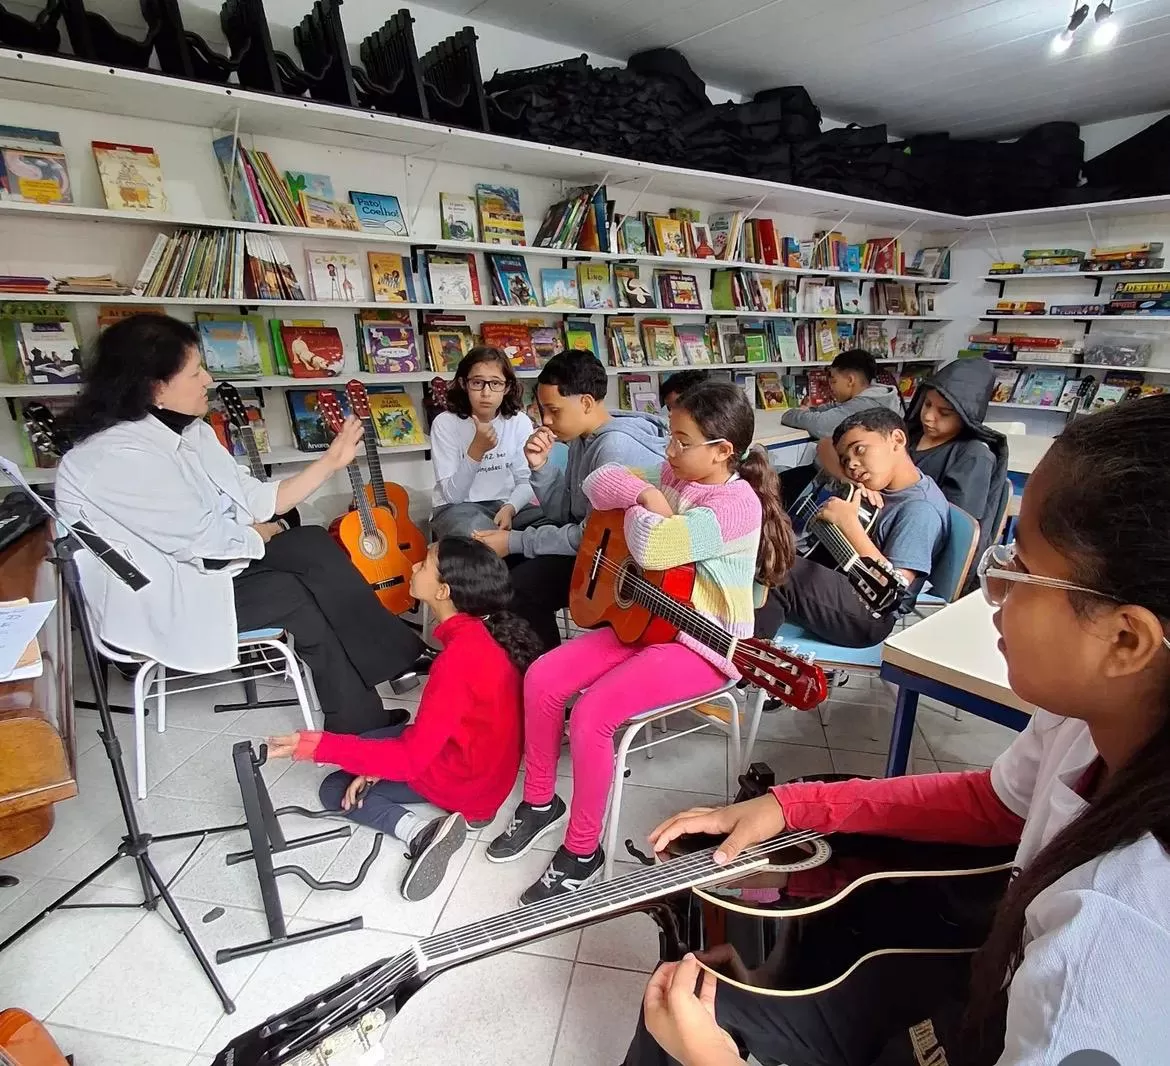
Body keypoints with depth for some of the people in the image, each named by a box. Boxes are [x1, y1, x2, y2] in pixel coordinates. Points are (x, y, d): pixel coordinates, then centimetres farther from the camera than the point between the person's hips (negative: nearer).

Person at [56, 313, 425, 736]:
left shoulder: (189, 432, 5)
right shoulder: (117, 457, -23)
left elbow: (258, 500, 3)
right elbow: (203, 537, -24)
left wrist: (332, 459, -1)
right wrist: (263, 533, -5)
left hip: (208, 562, 8)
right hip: (159, 601, -8)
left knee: (315, 544, -15)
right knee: (303, 597, -17)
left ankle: (396, 661, -12)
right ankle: (362, 728, -3)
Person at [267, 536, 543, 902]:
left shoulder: (458, 659, -33)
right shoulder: (479, 632, -6)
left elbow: (410, 758, -29)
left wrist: (315, 745, -28)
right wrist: (376, 763, -1)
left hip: (463, 779, -8)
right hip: (471, 751, 8)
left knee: (335, 789, 5)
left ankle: (421, 832, -12)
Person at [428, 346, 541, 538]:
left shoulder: (519, 422, -2)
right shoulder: (445, 423, -11)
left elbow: (525, 481, 1)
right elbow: (452, 496, -16)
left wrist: (509, 508, -21)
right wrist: (477, 449, -30)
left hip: (506, 505, 3)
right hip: (458, 508, -3)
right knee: (473, 529, -39)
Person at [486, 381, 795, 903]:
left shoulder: (736, 503, -22)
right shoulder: (674, 478, 5)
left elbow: (650, 547, -34)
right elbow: (599, 482, 8)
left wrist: (641, 512, -11)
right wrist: (643, 493, -11)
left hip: (701, 645, -9)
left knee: (590, 715, -24)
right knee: (541, 679, -3)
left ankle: (582, 851, 1)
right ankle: (539, 802, 18)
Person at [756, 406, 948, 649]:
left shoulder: (921, 509, -18)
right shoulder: (885, 482, 5)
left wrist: (849, 522, -27)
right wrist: (853, 487, -4)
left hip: (869, 619, -9)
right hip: (844, 586, 9)